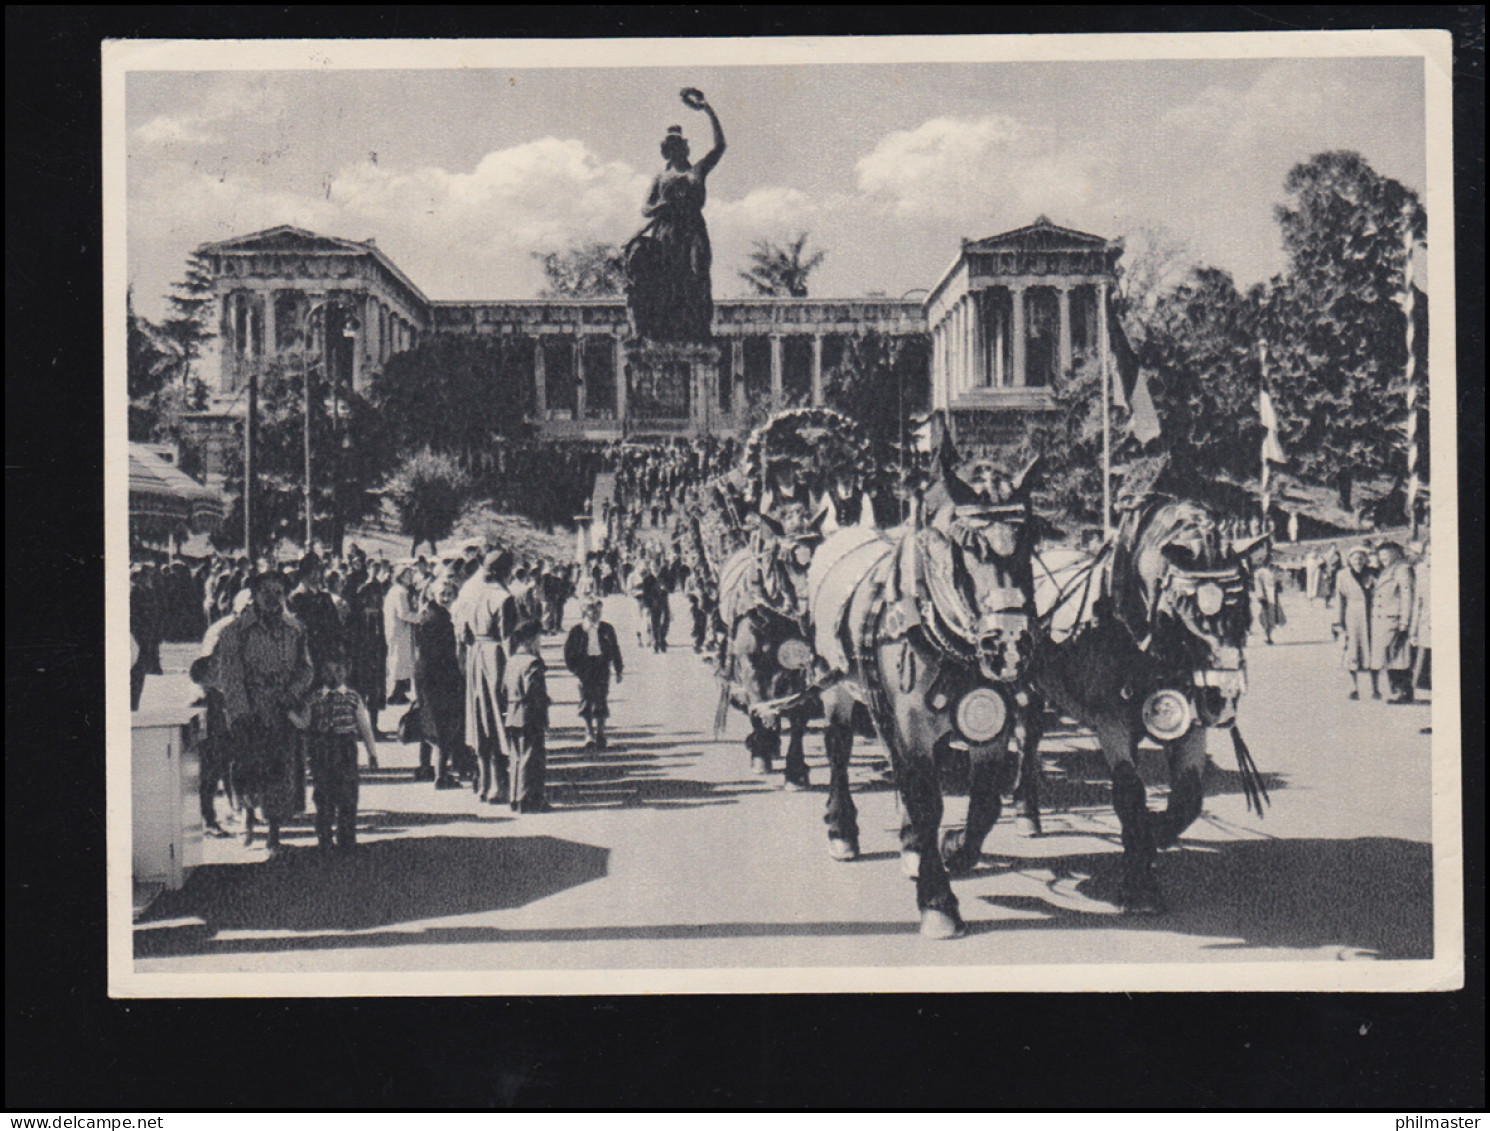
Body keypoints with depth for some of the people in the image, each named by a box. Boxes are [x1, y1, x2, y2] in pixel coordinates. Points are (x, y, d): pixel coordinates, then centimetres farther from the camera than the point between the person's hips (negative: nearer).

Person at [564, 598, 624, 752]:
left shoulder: (607, 629, 7)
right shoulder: (577, 631, 2)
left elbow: (615, 650, 13)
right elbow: (568, 652, 5)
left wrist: (618, 670, 11)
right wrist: (574, 669, -4)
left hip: (602, 668, 1)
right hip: (584, 669, -1)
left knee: (601, 702, 0)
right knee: (586, 702, -3)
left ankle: (600, 734, 12)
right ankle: (589, 735, 3)